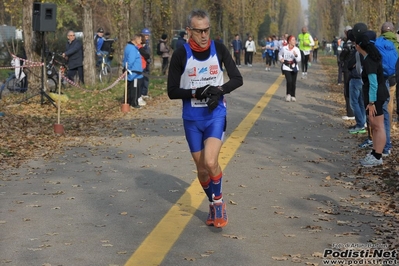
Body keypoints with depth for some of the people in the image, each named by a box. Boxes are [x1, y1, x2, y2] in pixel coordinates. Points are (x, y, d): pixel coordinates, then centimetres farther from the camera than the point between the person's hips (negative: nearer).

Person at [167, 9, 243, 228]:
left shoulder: (219, 49, -4)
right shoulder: (181, 55, -8)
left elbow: (237, 79, 1)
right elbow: (172, 91, -7)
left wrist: (219, 90, -17)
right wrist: (197, 92, -22)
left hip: (216, 115, -1)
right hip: (192, 118, 1)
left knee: (210, 161, -20)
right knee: (201, 168, 9)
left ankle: (219, 201, 6)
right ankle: (212, 204, 34)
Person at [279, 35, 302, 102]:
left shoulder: (297, 49, -6)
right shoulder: (284, 48, -6)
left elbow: (299, 60, -12)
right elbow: (280, 54, 16)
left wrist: (296, 55, -29)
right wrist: (281, 59, -2)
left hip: (294, 68, 2)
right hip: (286, 67, -2)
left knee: (293, 82, 5)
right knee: (289, 81, -16)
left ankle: (293, 96, 21)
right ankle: (288, 94, 3)